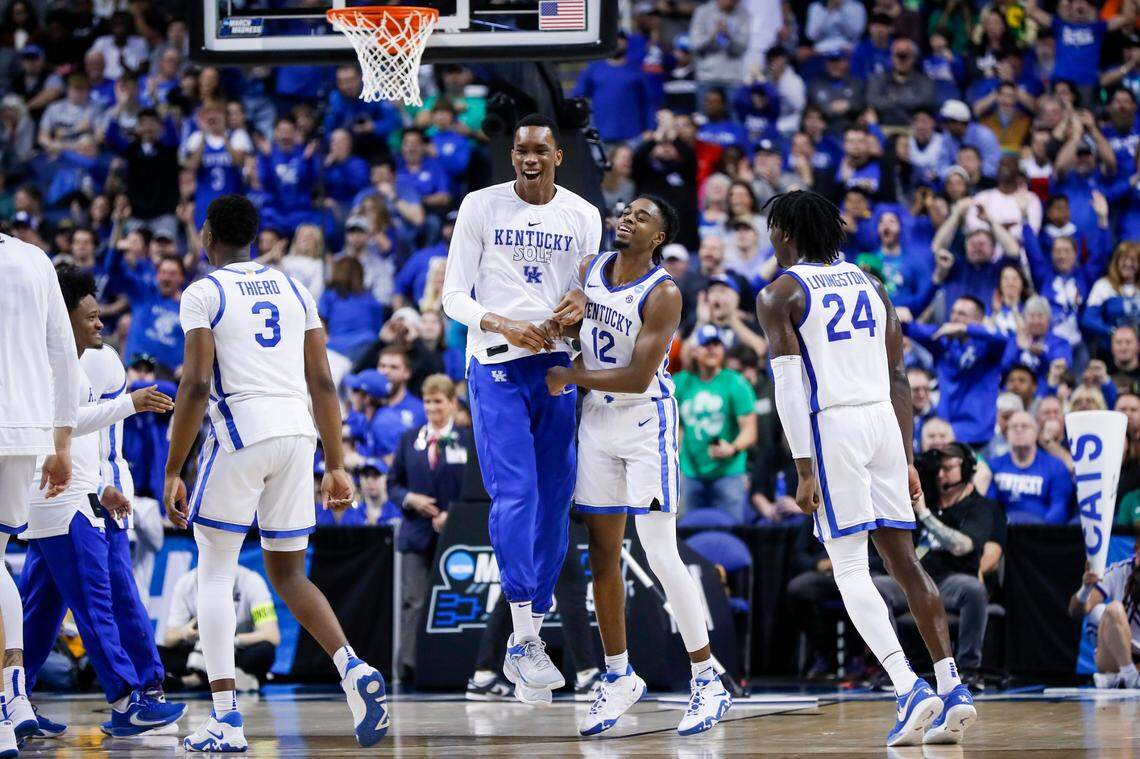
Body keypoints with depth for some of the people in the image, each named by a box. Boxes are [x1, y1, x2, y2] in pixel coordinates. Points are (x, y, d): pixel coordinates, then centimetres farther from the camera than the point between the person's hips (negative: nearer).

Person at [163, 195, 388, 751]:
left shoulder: (203, 294, -1)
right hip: (297, 434, 5)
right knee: (287, 574, 16)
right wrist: (336, 465, 16)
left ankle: (226, 720, -3)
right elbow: (322, 383, 13)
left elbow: (196, 386, -9)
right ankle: (353, 669, -9)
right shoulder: (293, 290, 17)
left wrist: (172, 473, -7)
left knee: (215, 572, 6)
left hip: (239, 433, -5)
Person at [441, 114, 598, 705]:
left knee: (554, 500, 4)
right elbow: (454, 296, -1)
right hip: (497, 367, -4)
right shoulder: (480, 207, -1)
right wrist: (504, 325, -19)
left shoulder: (583, 216, 7)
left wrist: (581, 302, -10)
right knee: (515, 494, -16)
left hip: (558, 366, 4)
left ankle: (524, 644, 12)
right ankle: (526, 639, -18)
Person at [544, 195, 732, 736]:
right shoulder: (590, 270, 4)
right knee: (603, 557, 8)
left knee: (662, 558, -10)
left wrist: (570, 377, -14)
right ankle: (619, 679, 20)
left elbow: (639, 377, -21)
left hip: (646, 423, -7)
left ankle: (708, 682, -3)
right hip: (597, 422, 7)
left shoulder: (663, 294, -17)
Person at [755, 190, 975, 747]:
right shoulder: (869, 284, 18)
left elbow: (789, 388, -9)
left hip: (832, 428, -5)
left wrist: (804, 470, -11)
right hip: (883, 420, 5)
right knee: (902, 558, 10)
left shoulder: (779, 295, 0)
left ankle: (909, 689, -18)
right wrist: (907, 461, 19)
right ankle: (952, 690, 2)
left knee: (850, 570, -3)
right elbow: (898, 379, 16)